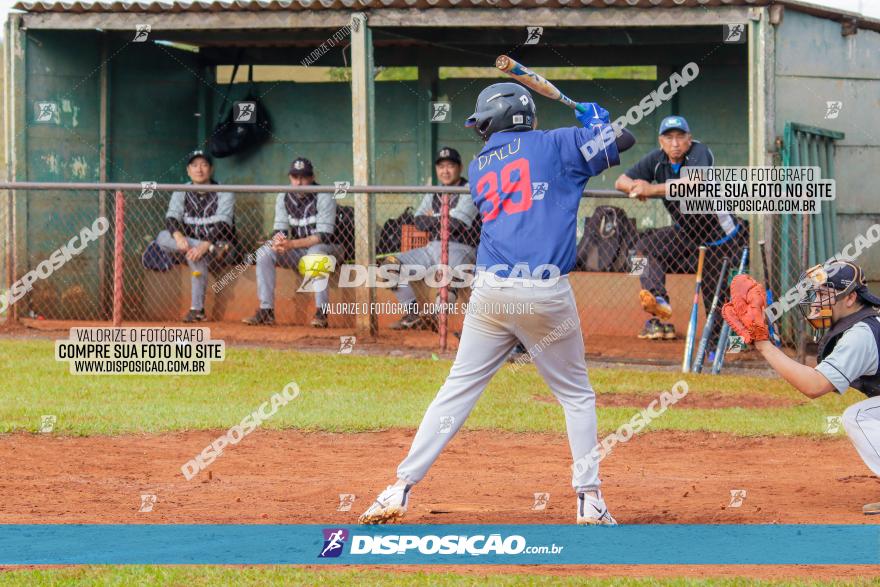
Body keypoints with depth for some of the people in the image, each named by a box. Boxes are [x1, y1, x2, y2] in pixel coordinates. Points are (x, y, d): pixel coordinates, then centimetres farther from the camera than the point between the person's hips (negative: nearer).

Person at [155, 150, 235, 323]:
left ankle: (197, 309, -33)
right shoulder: (181, 193, 6)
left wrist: (205, 245, -37)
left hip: (217, 242, -4)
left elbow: (222, 224, -19)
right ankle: (213, 250, -27)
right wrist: (178, 236, -33)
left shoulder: (224, 193, -5)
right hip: (187, 242, 4)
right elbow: (171, 218, -9)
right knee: (162, 238, -22)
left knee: (198, 257, -36)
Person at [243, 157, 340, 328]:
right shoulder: (284, 197, 0)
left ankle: (321, 312, -37)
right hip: (298, 250, 5)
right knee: (265, 253, -15)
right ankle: (266, 311, -17)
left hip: (327, 249, -5)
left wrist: (291, 244, -35)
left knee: (316, 251, -39)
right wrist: (278, 241, -29)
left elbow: (324, 236, -24)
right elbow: (280, 229, -2)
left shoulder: (324, 197, -17)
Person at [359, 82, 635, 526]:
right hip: (547, 294, -2)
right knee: (577, 395, 14)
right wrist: (595, 118, 28)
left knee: (458, 389, 6)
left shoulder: (479, 167, 15)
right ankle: (589, 501, 8)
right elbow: (622, 140, 7)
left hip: (491, 290, 2)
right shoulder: (555, 145, 5)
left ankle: (401, 489, 0)